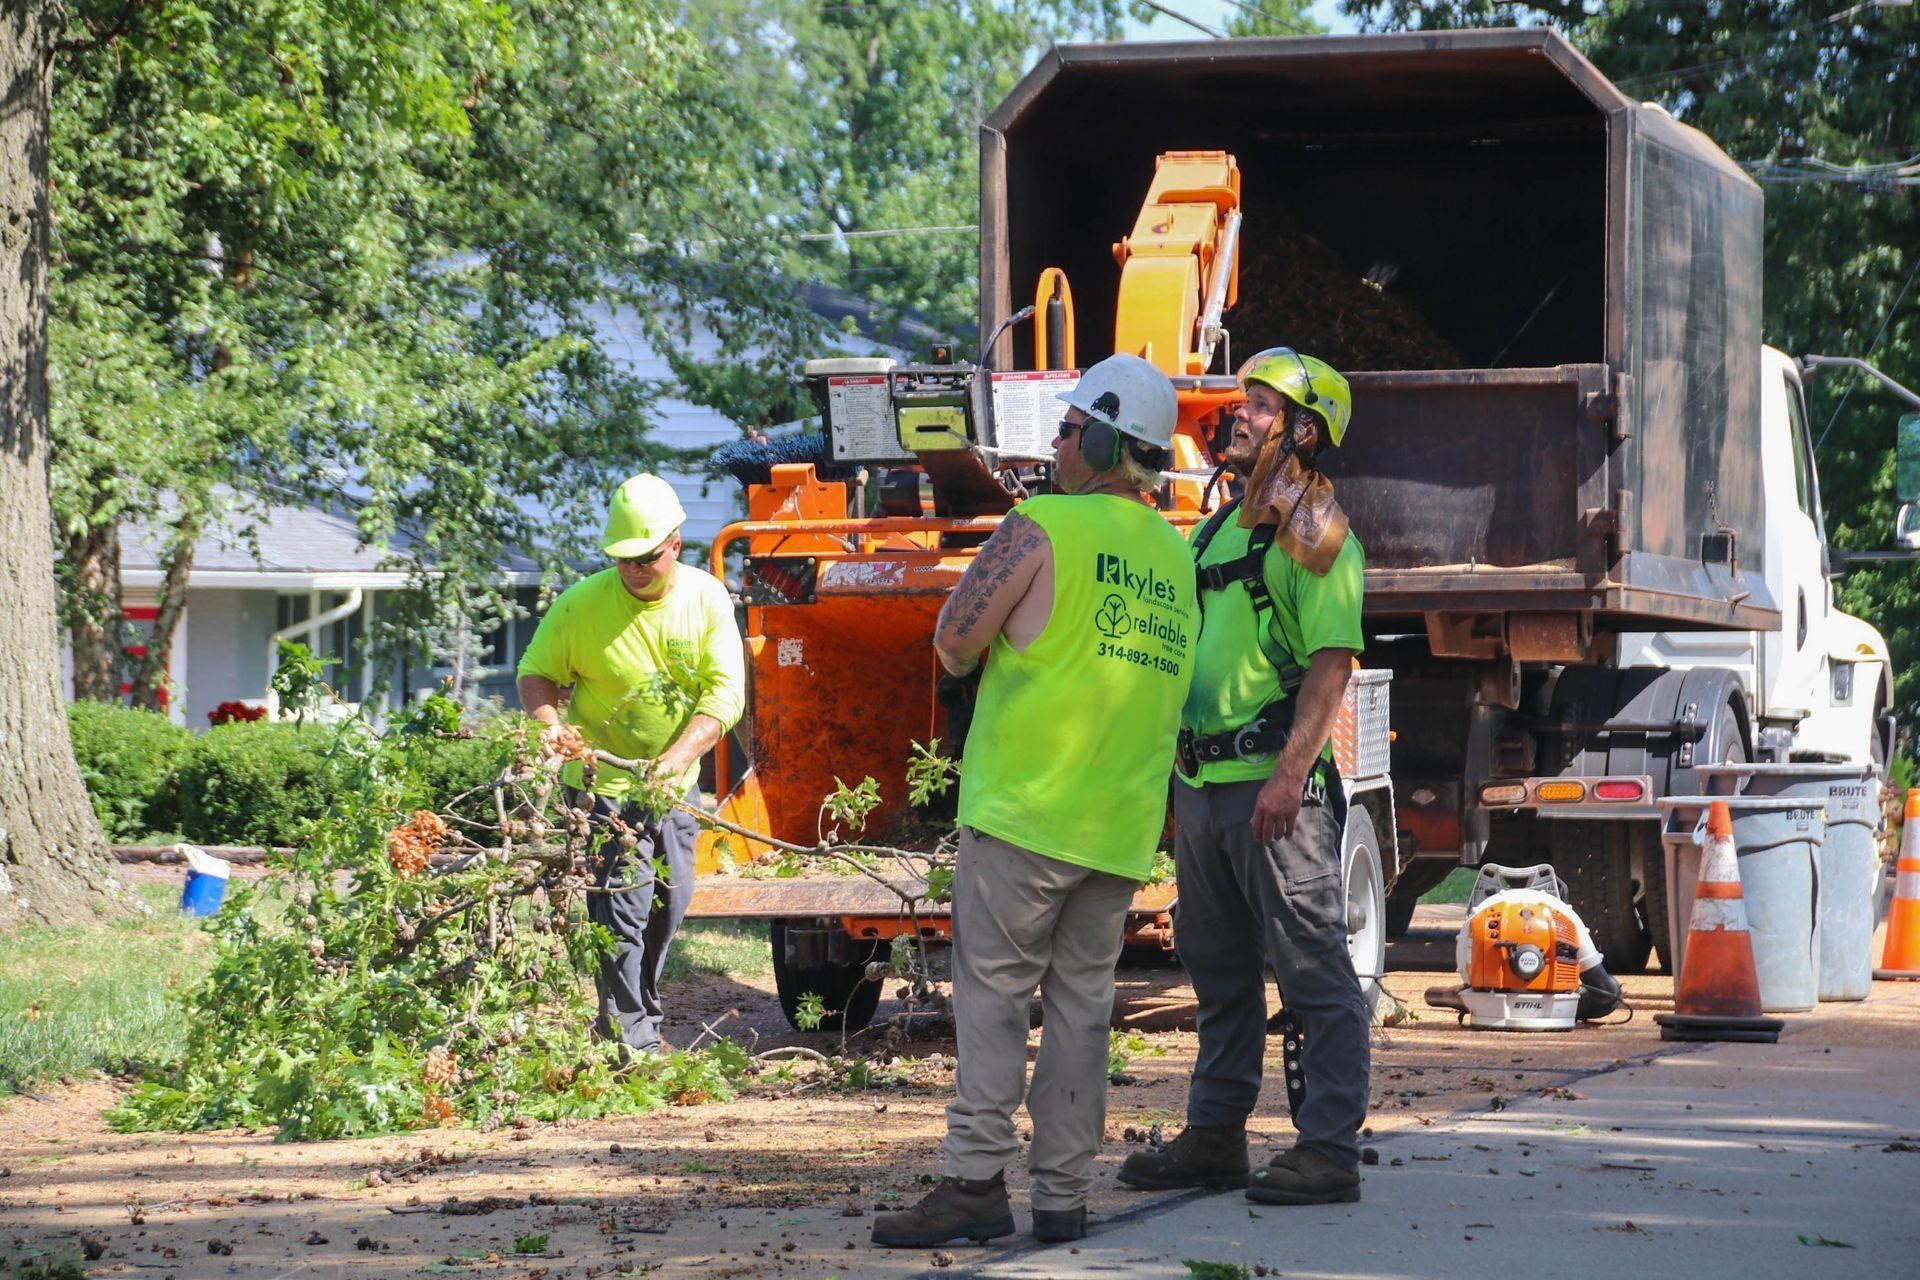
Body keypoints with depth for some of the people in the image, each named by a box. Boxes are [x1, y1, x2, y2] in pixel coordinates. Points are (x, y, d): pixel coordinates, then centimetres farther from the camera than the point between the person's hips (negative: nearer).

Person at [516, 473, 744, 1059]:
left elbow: (725, 691, -11)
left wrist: (678, 757, -25)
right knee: (621, 913, -11)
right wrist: (548, 723, -25)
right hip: (605, 786, -5)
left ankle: (643, 1023, 34)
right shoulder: (582, 604, -13)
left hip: (675, 788, 5)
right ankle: (629, 1043, -7)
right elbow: (536, 673, -3)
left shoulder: (706, 598, -6)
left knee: (667, 906, 15)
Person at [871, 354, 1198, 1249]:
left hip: (1026, 809, -6)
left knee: (991, 991, -2)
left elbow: (955, 643, -9)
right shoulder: (1174, 556, 13)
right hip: (1122, 826, 6)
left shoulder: (1041, 529, -9)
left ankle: (977, 1182, -7)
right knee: (1081, 1000, 9)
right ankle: (1064, 1194, 8)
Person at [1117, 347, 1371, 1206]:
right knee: (1218, 970, 15)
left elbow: (1331, 660, -15)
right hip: (1202, 780, 9)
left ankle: (1328, 1150, -4)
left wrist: (1291, 772, -24)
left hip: (1274, 784, -9)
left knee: (1311, 970, -5)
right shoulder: (1218, 532, 19)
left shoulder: (1314, 533, -7)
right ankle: (1215, 1136, 23)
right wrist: (1174, 764, 19)